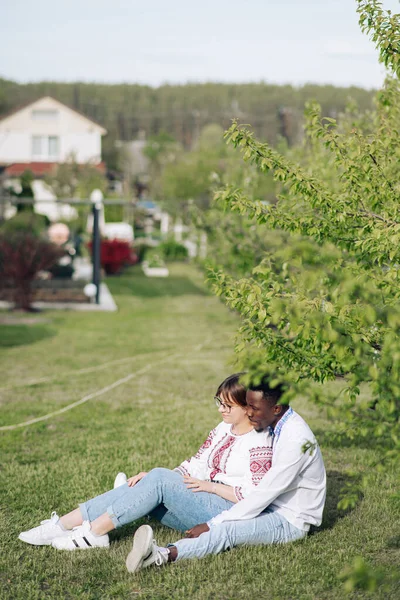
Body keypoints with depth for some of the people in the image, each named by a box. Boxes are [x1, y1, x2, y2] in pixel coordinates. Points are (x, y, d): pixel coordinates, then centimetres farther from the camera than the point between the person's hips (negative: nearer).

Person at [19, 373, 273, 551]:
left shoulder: (259, 444, -11)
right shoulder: (223, 429, 15)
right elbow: (197, 464, 13)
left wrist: (210, 485, -15)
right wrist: (154, 478, -1)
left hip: (228, 514, -8)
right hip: (205, 504, 8)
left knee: (159, 479, -24)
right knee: (144, 487, -14)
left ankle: (94, 532, -21)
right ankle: (64, 524, -18)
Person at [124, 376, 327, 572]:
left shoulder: (296, 439, -25)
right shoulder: (273, 426, 4)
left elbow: (264, 494, -27)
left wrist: (211, 525, -27)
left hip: (291, 521, -11)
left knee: (226, 530, -33)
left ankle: (164, 554, -55)